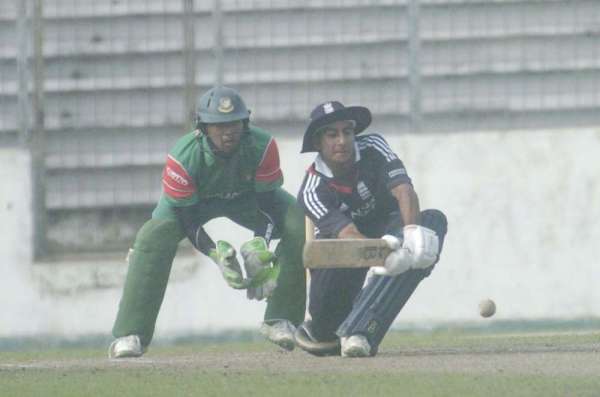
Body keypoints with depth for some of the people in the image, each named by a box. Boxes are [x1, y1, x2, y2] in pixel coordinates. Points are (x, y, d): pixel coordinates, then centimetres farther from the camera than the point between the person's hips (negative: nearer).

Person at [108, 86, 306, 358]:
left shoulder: (262, 146, -32)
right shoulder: (183, 158, -35)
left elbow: (267, 201, -23)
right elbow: (187, 218, -27)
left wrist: (259, 245, -40)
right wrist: (216, 254, -41)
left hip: (248, 199, 2)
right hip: (193, 202, -2)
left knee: (300, 226, -22)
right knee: (153, 239, -28)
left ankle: (281, 320, -11)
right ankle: (129, 336, -23)